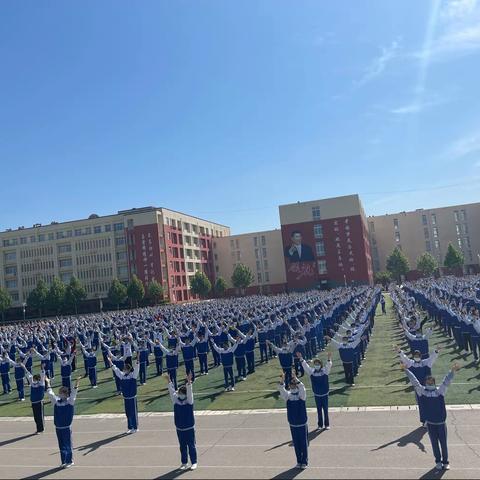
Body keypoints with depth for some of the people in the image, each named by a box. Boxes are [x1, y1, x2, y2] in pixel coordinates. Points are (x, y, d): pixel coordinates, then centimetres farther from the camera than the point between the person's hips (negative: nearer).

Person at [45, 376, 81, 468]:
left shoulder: (70, 401, -8)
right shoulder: (56, 401, 5)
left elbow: (73, 394, -22)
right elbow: (50, 394, 10)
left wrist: (76, 386, -35)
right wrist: (48, 384, 11)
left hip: (66, 428, -4)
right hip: (58, 427, 5)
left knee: (67, 445, 2)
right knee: (61, 445, 11)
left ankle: (69, 461, 13)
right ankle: (64, 462, 21)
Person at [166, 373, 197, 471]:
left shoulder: (189, 401, -9)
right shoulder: (176, 401, -1)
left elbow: (189, 392, -23)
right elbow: (172, 391, -7)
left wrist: (189, 382, -38)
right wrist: (169, 381, -16)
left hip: (189, 428, -3)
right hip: (179, 428, 3)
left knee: (191, 445, 5)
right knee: (182, 446, 13)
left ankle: (194, 462, 18)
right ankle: (184, 463, 26)